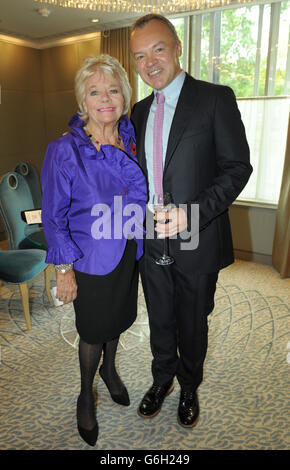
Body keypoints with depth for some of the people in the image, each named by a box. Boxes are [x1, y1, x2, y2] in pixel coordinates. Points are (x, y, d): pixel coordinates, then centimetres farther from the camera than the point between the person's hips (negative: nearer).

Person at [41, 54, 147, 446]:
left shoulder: (132, 141, -2)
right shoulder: (65, 150, -17)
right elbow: (54, 217, -13)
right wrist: (64, 270, -13)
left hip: (129, 253, 5)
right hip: (91, 260, -5)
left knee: (119, 317, 23)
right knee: (93, 329, 13)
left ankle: (109, 369, 55)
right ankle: (86, 397, 42)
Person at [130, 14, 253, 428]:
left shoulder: (216, 99, -8)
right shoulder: (139, 111, 9)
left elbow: (237, 168, -12)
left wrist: (192, 213, -24)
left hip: (196, 241, -4)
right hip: (151, 240, 5)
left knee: (192, 325, 16)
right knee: (159, 321, 20)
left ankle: (189, 389, 44)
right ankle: (162, 380, 47)